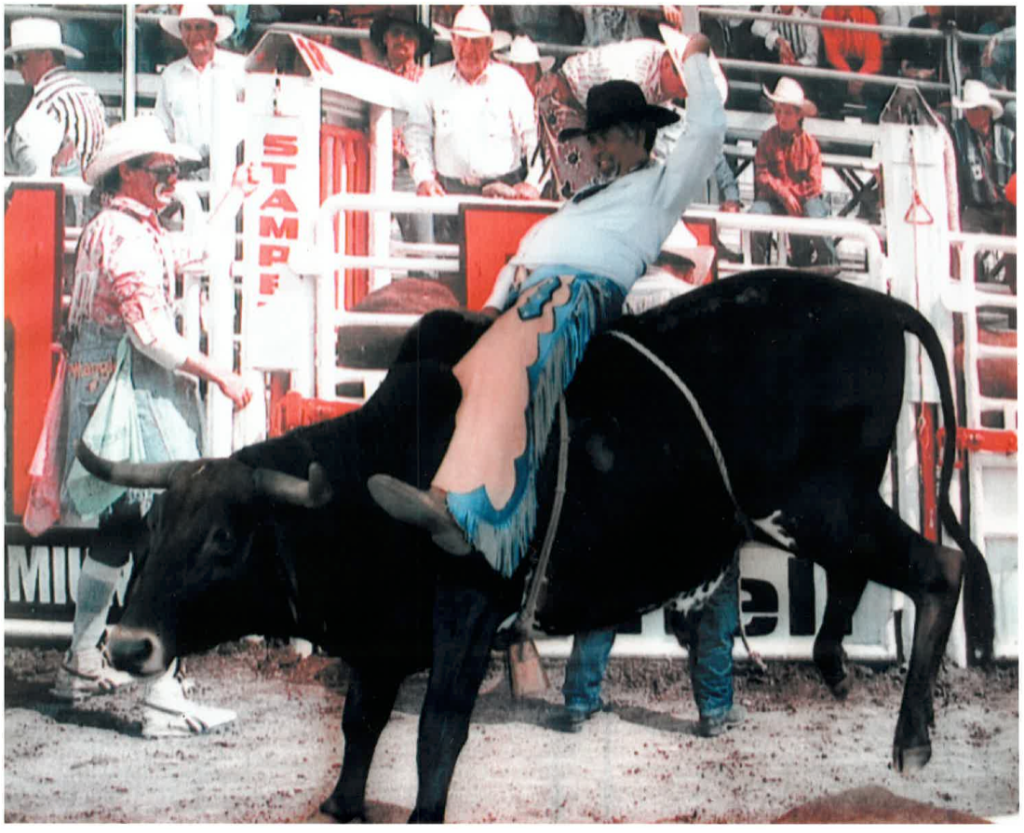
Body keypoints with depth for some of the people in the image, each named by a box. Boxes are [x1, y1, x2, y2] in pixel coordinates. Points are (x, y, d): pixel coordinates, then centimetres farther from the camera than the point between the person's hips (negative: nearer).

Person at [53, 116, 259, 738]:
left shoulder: (136, 231, 16)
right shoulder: (125, 234, -15)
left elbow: (192, 249, 36)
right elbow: (151, 332, -22)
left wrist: (237, 197, 39)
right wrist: (219, 375, -16)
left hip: (122, 394, 11)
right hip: (133, 396, -11)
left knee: (120, 531, 21)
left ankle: (82, 666, 32)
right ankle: (165, 702, -18)